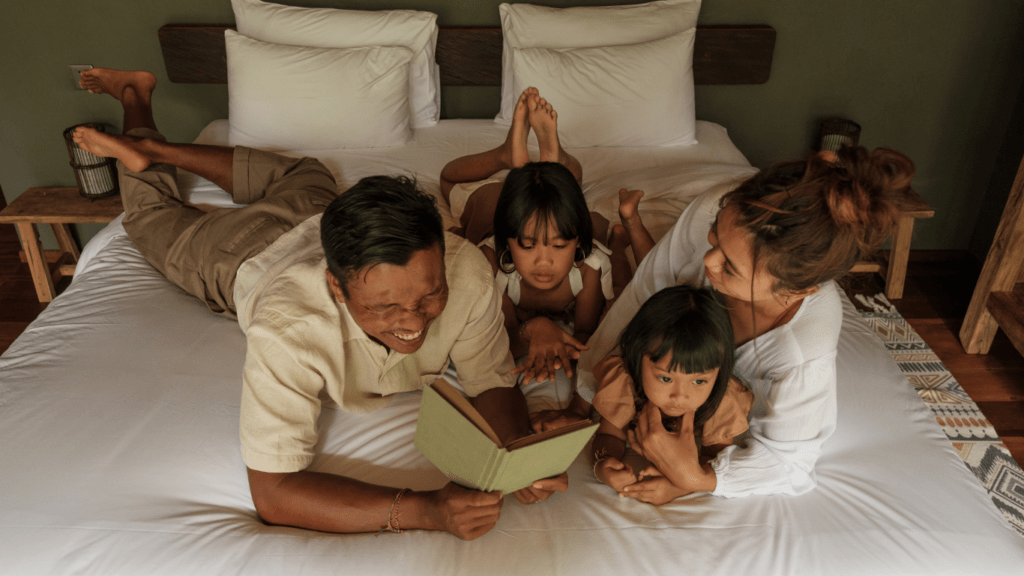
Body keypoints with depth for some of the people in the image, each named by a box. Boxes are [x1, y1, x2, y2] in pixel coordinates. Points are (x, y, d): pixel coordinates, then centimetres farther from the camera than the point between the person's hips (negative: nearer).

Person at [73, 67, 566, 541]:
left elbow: (492, 382, -30)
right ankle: (135, 99, 49)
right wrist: (422, 510, -59)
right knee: (158, 220, 29)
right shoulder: (288, 331, -52)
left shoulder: (466, 271, -44)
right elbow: (273, 493, -47)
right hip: (249, 256, -3)